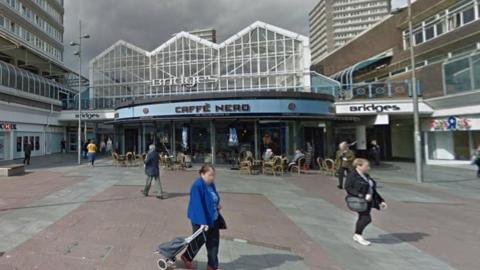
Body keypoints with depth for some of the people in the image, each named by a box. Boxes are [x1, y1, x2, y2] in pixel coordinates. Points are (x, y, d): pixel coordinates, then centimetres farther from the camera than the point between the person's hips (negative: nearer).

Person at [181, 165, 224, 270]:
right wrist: (202, 221, -30)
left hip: (213, 219, 8)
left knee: (214, 243, 12)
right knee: (199, 240, 12)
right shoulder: (197, 186, -24)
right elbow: (198, 205, -27)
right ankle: (186, 257, 40)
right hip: (201, 220, -7)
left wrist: (217, 205, 0)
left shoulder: (211, 184, 1)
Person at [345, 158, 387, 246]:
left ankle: (357, 236, 24)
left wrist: (381, 201, 17)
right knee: (366, 218, -13)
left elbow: (372, 189, 21)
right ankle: (358, 235, 6)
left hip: (368, 201, 8)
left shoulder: (366, 176, 15)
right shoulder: (352, 175, -11)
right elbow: (348, 188, -18)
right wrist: (362, 196, -24)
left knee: (362, 218, 10)